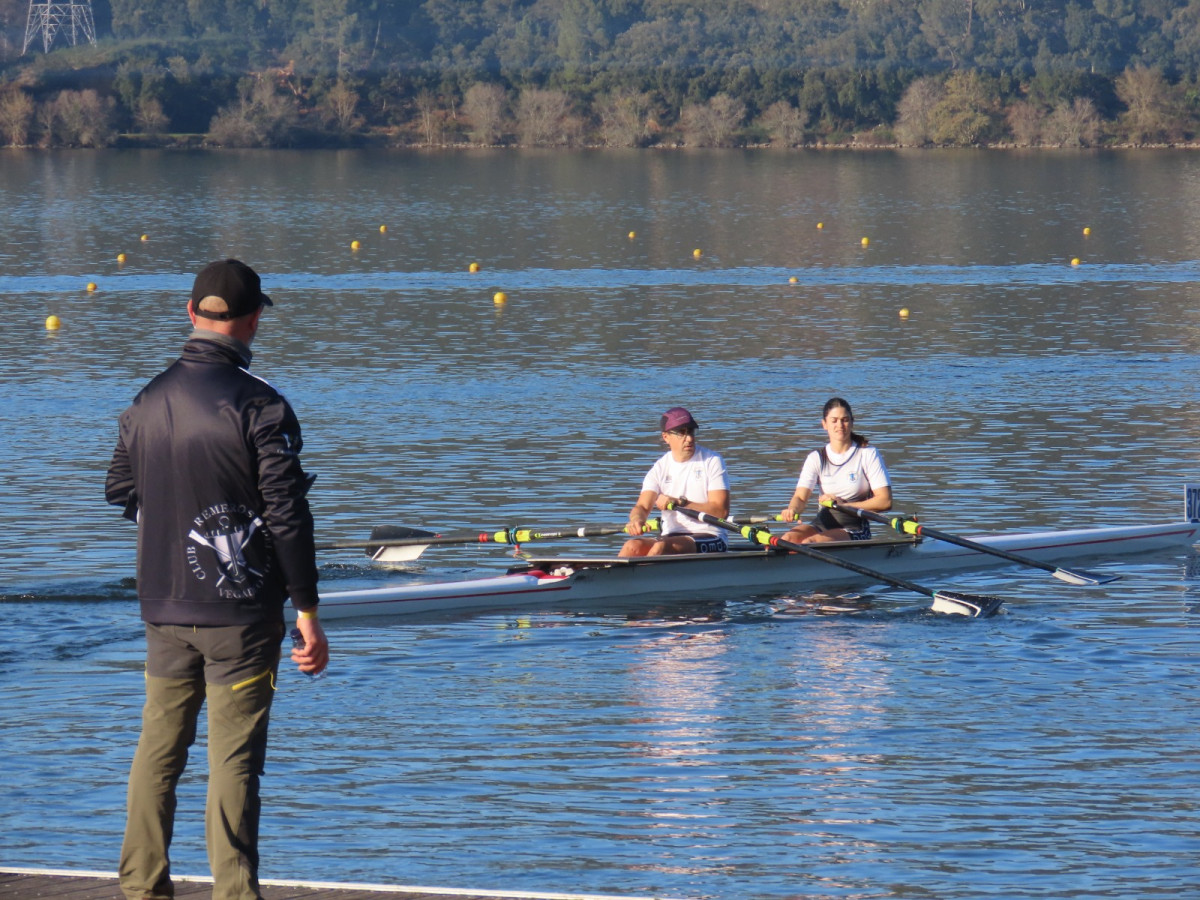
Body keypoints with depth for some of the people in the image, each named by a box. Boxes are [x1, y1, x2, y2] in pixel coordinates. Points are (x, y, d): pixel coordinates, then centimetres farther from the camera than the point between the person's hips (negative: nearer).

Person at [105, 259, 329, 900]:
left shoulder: (146, 402, 4)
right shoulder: (260, 406, -13)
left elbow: (120, 493, 17)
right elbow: (287, 517, -13)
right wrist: (308, 614, -9)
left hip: (163, 609, 5)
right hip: (240, 612, -5)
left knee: (157, 750, 14)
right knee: (233, 760, -2)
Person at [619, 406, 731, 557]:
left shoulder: (712, 461, 0)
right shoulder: (660, 467, 10)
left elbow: (721, 510, -10)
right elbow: (642, 506, -1)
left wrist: (679, 503, -18)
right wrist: (637, 519, -27)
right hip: (671, 536, 4)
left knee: (661, 547, -33)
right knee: (633, 547, -26)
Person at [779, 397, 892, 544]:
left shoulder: (868, 455, -1)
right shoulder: (816, 458, 8)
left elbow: (885, 501, -8)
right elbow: (800, 497, -5)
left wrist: (843, 505, -15)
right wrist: (792, 509, -30)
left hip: (855, 529, -3)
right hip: (822, 524, 3)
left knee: (809, 542, -32)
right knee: (788, 539, -29)